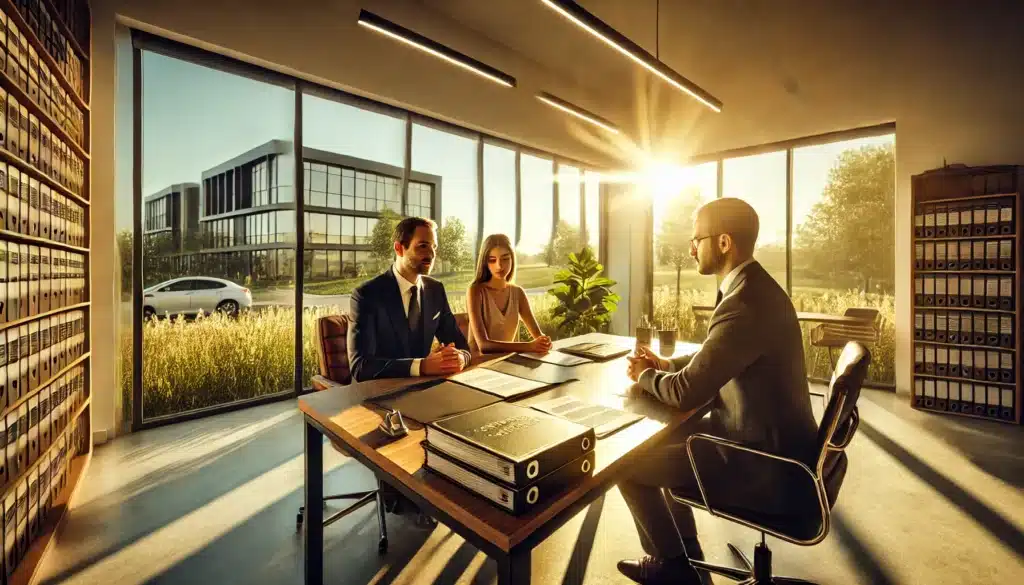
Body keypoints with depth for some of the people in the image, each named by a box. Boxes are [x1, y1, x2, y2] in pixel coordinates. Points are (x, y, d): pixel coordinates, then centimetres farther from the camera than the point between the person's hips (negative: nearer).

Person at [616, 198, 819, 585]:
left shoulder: (744, 303, -30)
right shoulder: (756, 287, 3)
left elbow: (686, 392, -27)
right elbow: (717, 356, 16)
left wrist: (646, 377, -7)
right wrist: (667, 364, 3)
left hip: (764, 464, -9)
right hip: (773, 441, 10)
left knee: (629, 462, -2)